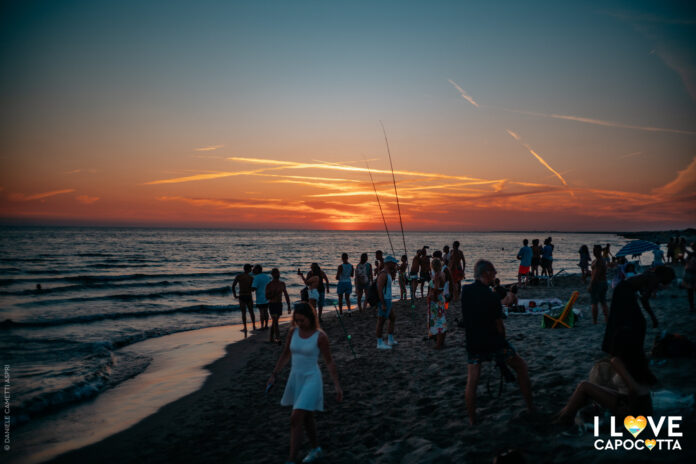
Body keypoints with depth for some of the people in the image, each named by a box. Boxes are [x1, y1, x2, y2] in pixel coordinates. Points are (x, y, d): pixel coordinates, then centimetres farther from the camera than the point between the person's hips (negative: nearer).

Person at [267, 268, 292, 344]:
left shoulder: (282, 284, 6)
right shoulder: (269, 285, -8)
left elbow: (286, 295, 9)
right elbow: (267, 297, -10)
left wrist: (289, 306, 6)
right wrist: (274, 293, -25)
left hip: (279, 304, 5)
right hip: (272, 304, -5)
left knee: (274, 321, 13)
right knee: (275, 321, -13)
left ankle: (271, 337, 26)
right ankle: (278, 338, -13)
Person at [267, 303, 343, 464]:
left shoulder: (320, 336, -15)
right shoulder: (293, 332, -2)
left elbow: (329, 362, -9)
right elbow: (285, 355, 10)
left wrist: (337, 385, -10)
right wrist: (273, 375, 8)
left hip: (311, 380, -6)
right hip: (295, 378, 6)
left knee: (295, 419, -12)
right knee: (306, 417, 21)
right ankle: (316, 450, 41)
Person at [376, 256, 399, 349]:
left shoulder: (387, 274, 14)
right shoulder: (383, 274, -19)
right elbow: (379, 290, -23)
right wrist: (383, 305, -24)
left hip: (387, 301, 10)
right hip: (384, 302, -10)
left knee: (392, 319, 18)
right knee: (381, 321, -2)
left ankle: (390, 340, 24)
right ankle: (380, 343, 6)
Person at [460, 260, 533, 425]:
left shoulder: (466, 290, -4)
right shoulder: (491, 297, -17)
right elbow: (499, 326, -9)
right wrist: (501, 342, 8)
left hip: (473, 344, 4)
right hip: (494, 343, -3)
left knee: (472, 381, 12)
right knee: (521, 367, 18)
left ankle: (472, 419, 13)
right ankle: (530, 407, 26)